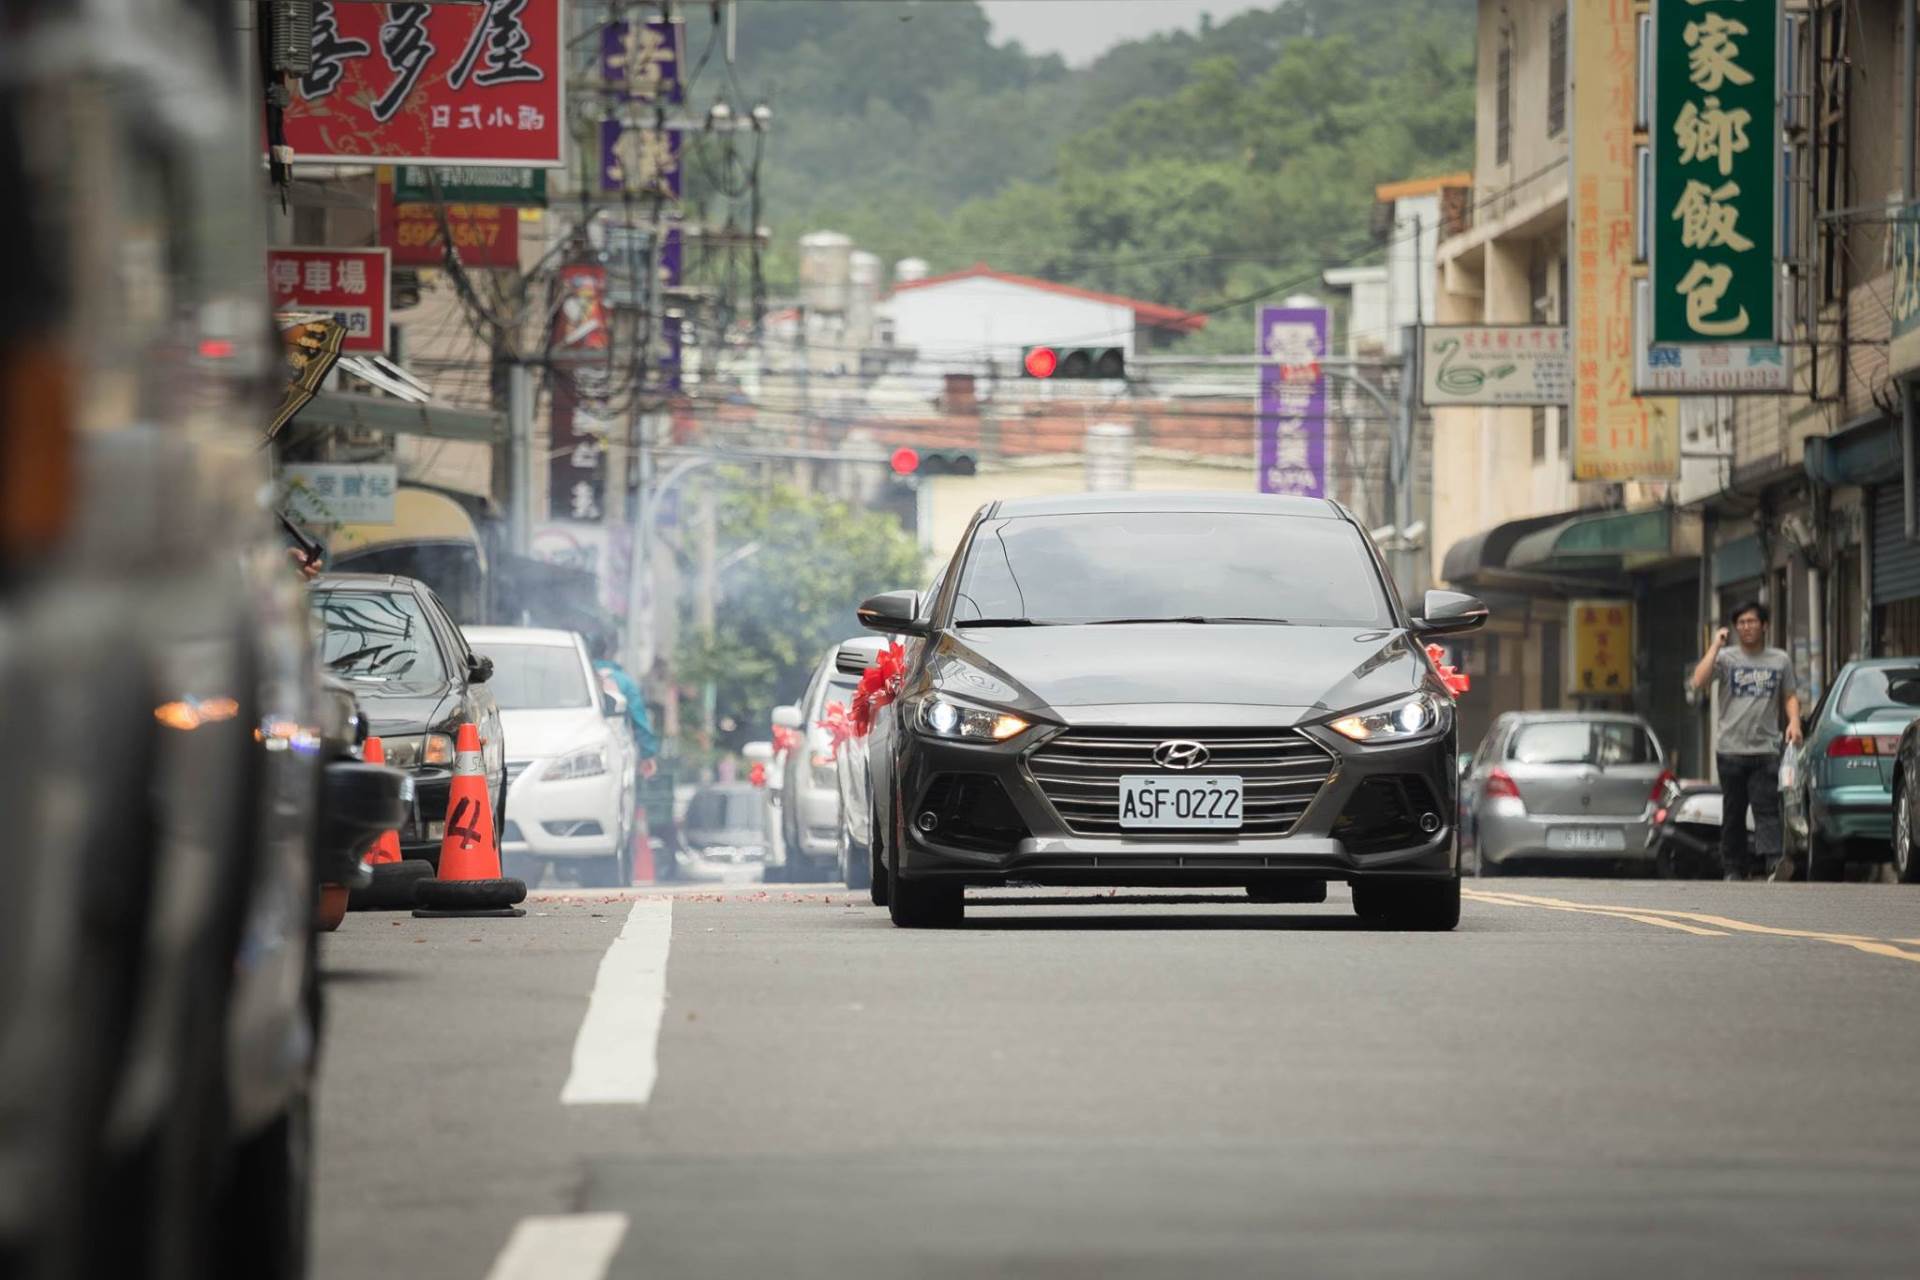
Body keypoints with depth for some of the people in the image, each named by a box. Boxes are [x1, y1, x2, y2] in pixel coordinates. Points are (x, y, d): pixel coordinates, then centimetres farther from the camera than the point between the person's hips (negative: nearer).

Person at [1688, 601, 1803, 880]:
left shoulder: (1780, 660, 11)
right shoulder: (1726, 658, 5)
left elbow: (1790, 696, 18)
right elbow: (1699, 681, -10)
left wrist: (1794, 721, -1)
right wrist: (1715, 646, -9)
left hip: (1765, 750, 0)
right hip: (1731, 749, 0)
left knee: (1767, 810, -12)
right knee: (1733, 813, 5)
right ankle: (1734, 870, 11)